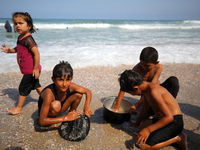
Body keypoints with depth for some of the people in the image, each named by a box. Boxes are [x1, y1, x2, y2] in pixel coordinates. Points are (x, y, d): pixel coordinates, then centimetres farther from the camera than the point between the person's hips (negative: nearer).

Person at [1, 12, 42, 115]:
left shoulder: (28, 39, -23)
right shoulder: (20, 38, 7)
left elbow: (36, 53, -28)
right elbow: (18, 49, 24)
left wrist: (36, 68, -26)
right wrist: (9, 50, 7)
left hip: (31, 71, -9)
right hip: (28, 71, 9)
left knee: (23, 88, 4)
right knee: (36, 85, 22)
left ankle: (19, 108, 21)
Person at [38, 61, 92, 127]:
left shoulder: (70, 86, -23)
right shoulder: (49, 93, -37)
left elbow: (88, 92, -8)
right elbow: (42, 121, -34)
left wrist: (86, 107, -27)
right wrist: (66, 118, -35)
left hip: (59, 110, 5)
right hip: (46, 112, -4)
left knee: (79, 94, -13)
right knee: (56, 105, -38)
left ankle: (71, 113, 9)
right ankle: (50, 124, -8)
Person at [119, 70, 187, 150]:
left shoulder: (153, 91, -27)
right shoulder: (145, 87, 3)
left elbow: (169, 117, -29)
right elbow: (145, 108, 19)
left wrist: (148, 130, -27)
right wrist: (137, 123, 32)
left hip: (174, 122, -10)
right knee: (140, 128, 22)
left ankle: (178, 138, -2)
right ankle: (173, 134, 13)